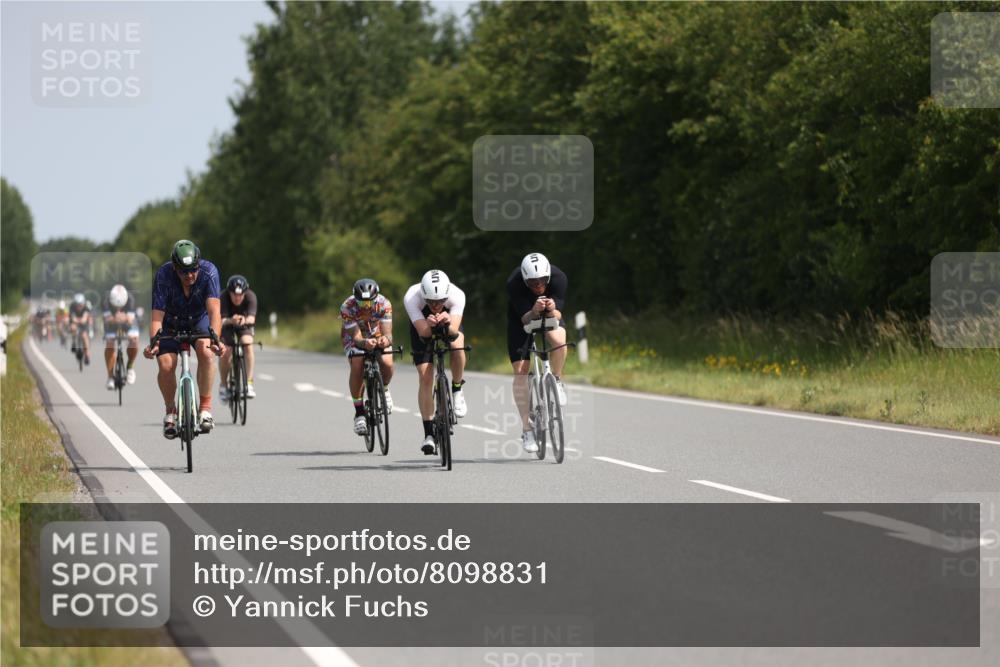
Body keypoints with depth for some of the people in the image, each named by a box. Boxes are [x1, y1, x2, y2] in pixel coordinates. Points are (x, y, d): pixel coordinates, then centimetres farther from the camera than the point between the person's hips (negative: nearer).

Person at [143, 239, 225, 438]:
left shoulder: (209, 272, -29)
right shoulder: (164, 275, -30)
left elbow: (214, 309, -38)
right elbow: (157, 315, -33)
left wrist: (215, 338, -54)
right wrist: (153, 342, -50)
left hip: (199, 320, 0)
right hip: (171, 323, 0)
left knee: (205, 351, -30)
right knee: (166, 366, -20)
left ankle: (205, 407, -17)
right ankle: (171, 412, 6)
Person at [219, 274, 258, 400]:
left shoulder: (250, 296, -30)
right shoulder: (224, 297, -32)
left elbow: (251, 318, -43)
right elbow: (222, 320, -42)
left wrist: (245, 320, -66)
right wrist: (231, 320, -64)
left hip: (244, 325, 1)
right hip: (227, 324, -1)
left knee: (248, 345, -25)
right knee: (225, 351, -21)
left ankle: (249, 384, -20)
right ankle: (223, 384, 1)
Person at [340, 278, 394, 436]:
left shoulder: (384, 304, -30)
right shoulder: (347, 307, -33)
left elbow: (387, 333, -35)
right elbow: (356, 337, -36)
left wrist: (385, 340, -59)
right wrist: (365, 343, -60)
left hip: (377, 335, 1)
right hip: (354, 336, -1)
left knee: (387, 363, -27)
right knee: (357, 366, -29)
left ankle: (384, 389, 8)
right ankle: (359, 411, -17)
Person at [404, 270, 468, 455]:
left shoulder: (456, 295, -36)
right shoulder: (411, 298, -37)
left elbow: (454, 331, -44)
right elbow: (423, 332, -42)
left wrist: (448, 323, -65)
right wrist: (428, 324, -63)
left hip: (449, 325, 0)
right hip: (422, 327, 0)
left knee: (457, 345, -33)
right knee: (425, 377, -12)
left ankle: (457, 390, -7)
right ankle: (429, 434, -5)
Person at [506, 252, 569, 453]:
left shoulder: (558, 278, -30)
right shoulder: (514, 284, -33)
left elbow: (557, 315, -27)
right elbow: (525, 319, -32)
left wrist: (552, 310, -49)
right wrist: (534, 311, -53)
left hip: (550, 315, 1)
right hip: (522, 318, 0)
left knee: (559, 339, -34)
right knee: (520, 370, -11)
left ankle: (556, 381, -7)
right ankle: (527, 428, -4)